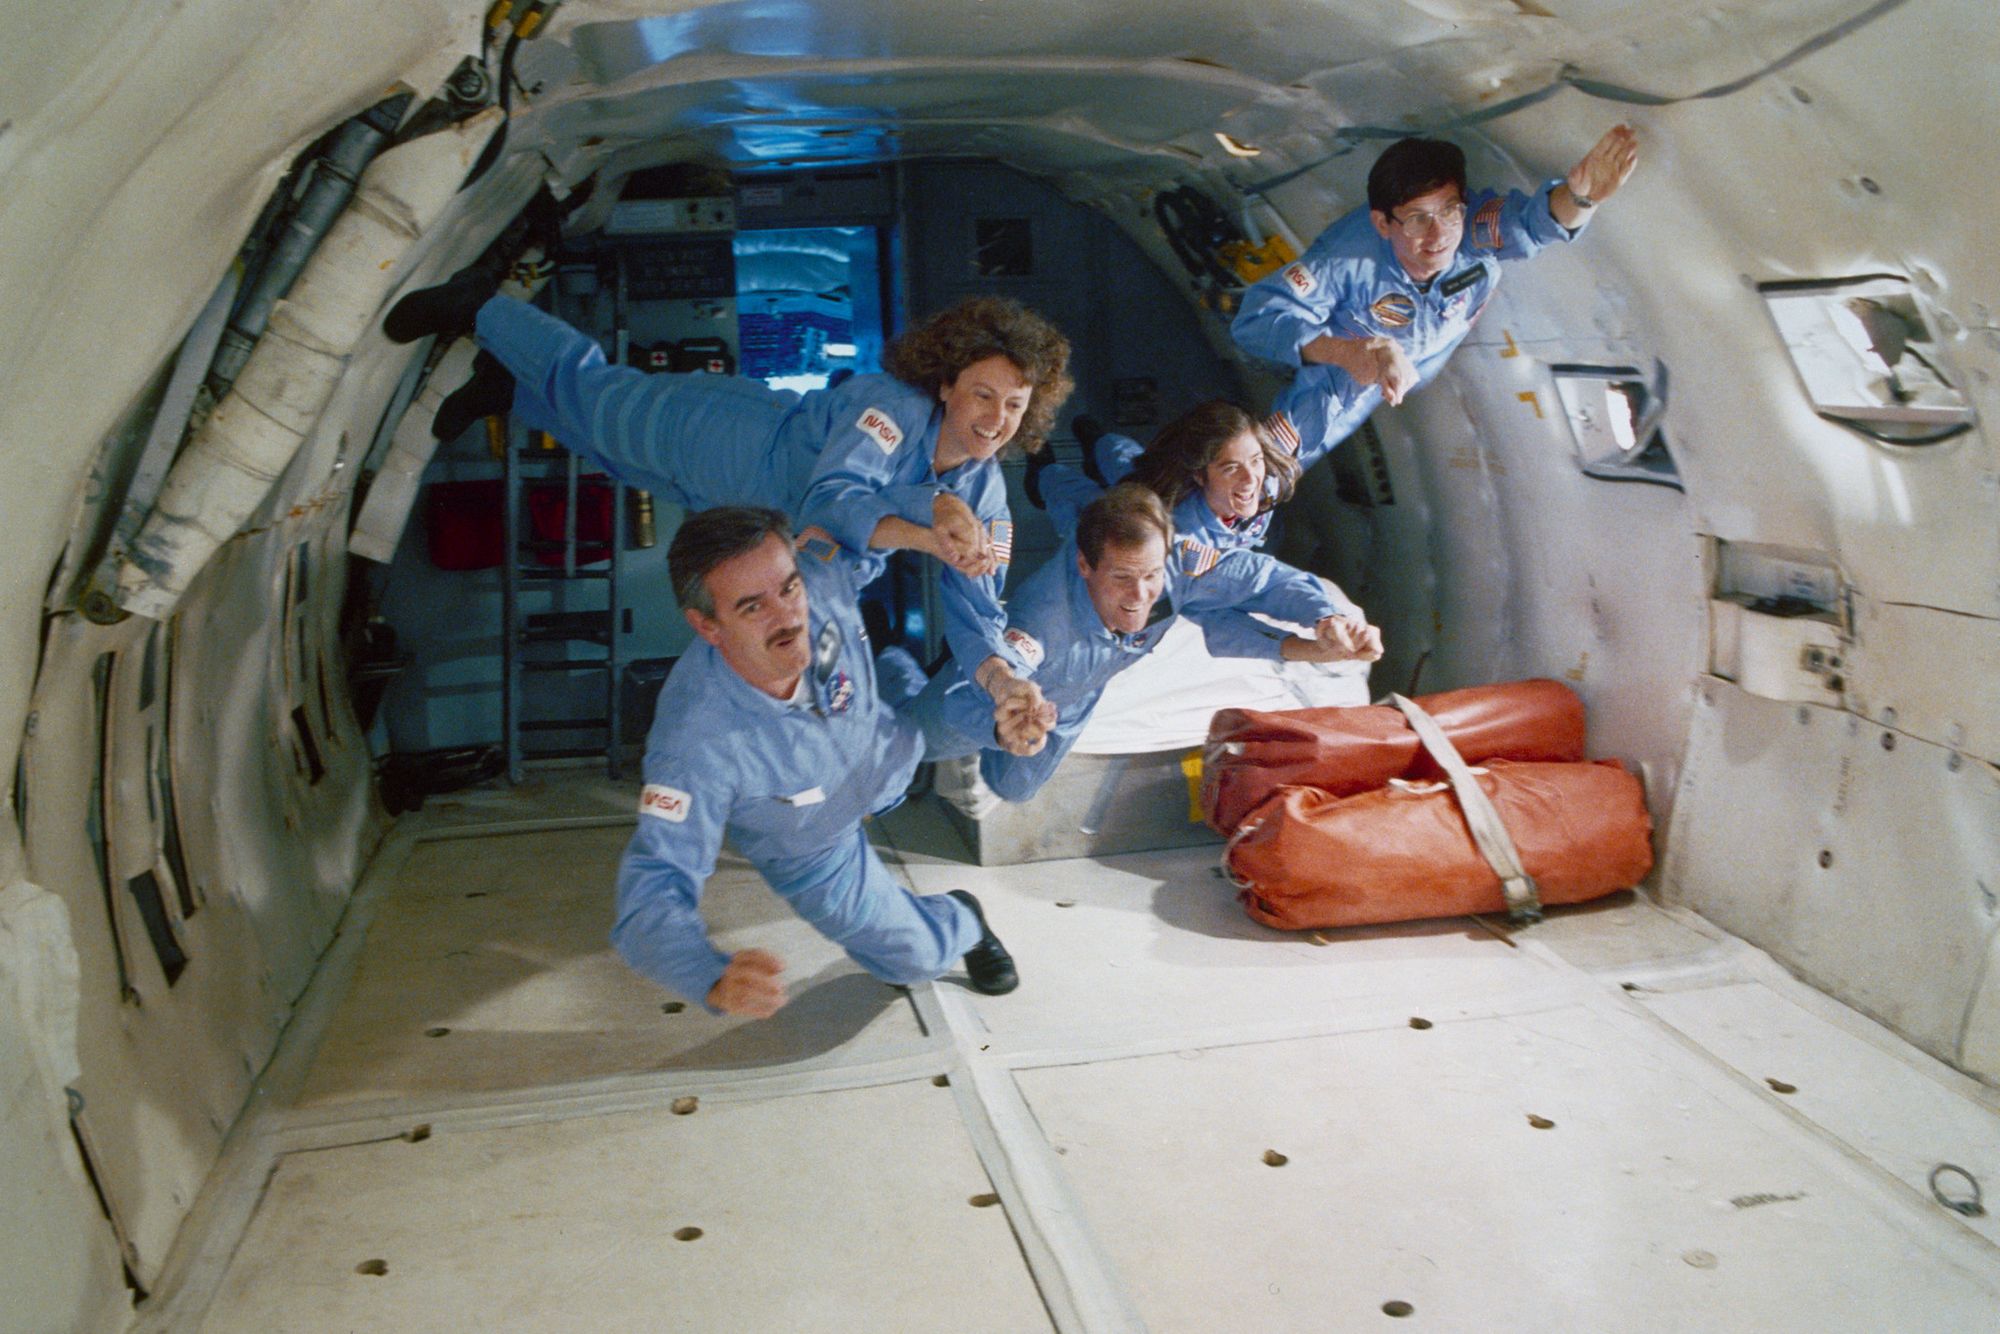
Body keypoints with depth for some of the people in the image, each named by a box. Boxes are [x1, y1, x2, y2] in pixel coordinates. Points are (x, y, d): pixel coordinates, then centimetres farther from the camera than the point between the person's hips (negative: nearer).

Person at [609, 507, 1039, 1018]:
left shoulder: (823, 577, -38)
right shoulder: (695, 743, -48)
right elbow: (652, 890, -46)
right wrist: (717, 981, -69)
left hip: (889, 751, 4)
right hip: (817, 853, -3)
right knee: (917, 958, 15)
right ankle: (962, 922, 49)